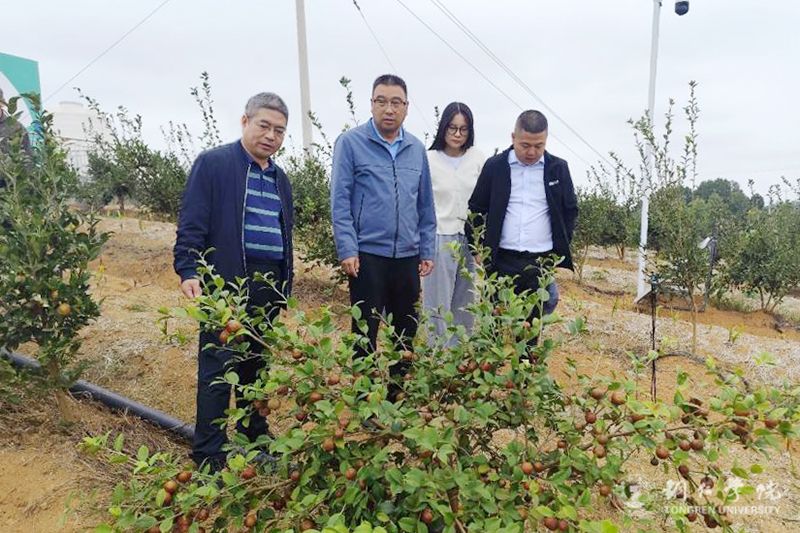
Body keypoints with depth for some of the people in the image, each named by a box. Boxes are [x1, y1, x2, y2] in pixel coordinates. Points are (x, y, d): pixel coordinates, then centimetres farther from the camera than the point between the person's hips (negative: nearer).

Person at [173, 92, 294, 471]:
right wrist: (188, 271, -17)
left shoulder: (279, 178, 17)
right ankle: (209, 453, 14)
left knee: (256, 363, 16)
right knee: (217, 369, 1)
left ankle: (255, 433, 31)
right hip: (225, 283, -6)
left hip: (268, 287, 7)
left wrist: (284, 286, 18)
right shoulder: (213, 163, -3)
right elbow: (191, 224, -8)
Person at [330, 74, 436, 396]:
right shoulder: (350, 143, -4)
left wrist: (427, 251, 10)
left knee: (405, 332, 14)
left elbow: (425, 206, 13)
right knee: (366, 334, 5)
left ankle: (399, 392, 32)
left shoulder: (416, 149, 9)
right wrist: (348, 251, -13)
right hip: (367, 255, -4)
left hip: (408, 256, 5)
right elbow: (340, 201, -7)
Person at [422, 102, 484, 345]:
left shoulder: (477, 158, 2)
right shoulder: (429, 159, -4)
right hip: (439, 238, -3)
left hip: (470, 239, 3)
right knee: (439, 304, 2)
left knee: (465, 303, 12)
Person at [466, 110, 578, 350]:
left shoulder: (558, 168, 4)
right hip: (501, 260, 0)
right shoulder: (495, 166, 2)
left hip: (542, 262, 1)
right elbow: (476, 209, 8)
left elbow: (570, 211, 13)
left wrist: (561, 249, 6)